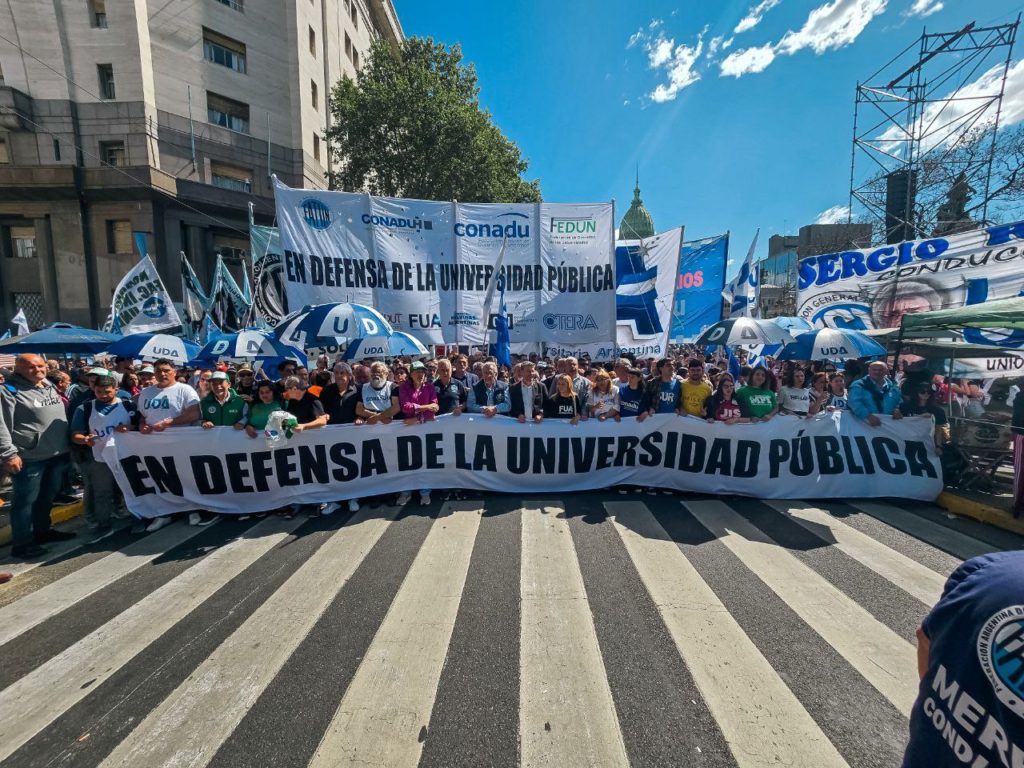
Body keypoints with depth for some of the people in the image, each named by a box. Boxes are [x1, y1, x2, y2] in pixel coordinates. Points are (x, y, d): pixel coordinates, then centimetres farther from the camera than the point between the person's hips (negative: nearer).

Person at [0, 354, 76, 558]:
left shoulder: (50, 387, 11)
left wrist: (69, 442, 19)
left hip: (58, 453, 7)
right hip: (29, 457, -7)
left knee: (48, 496, 18)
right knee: (26, 500, 2)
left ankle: (42, 531, 33)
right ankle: (22, 543, 12)